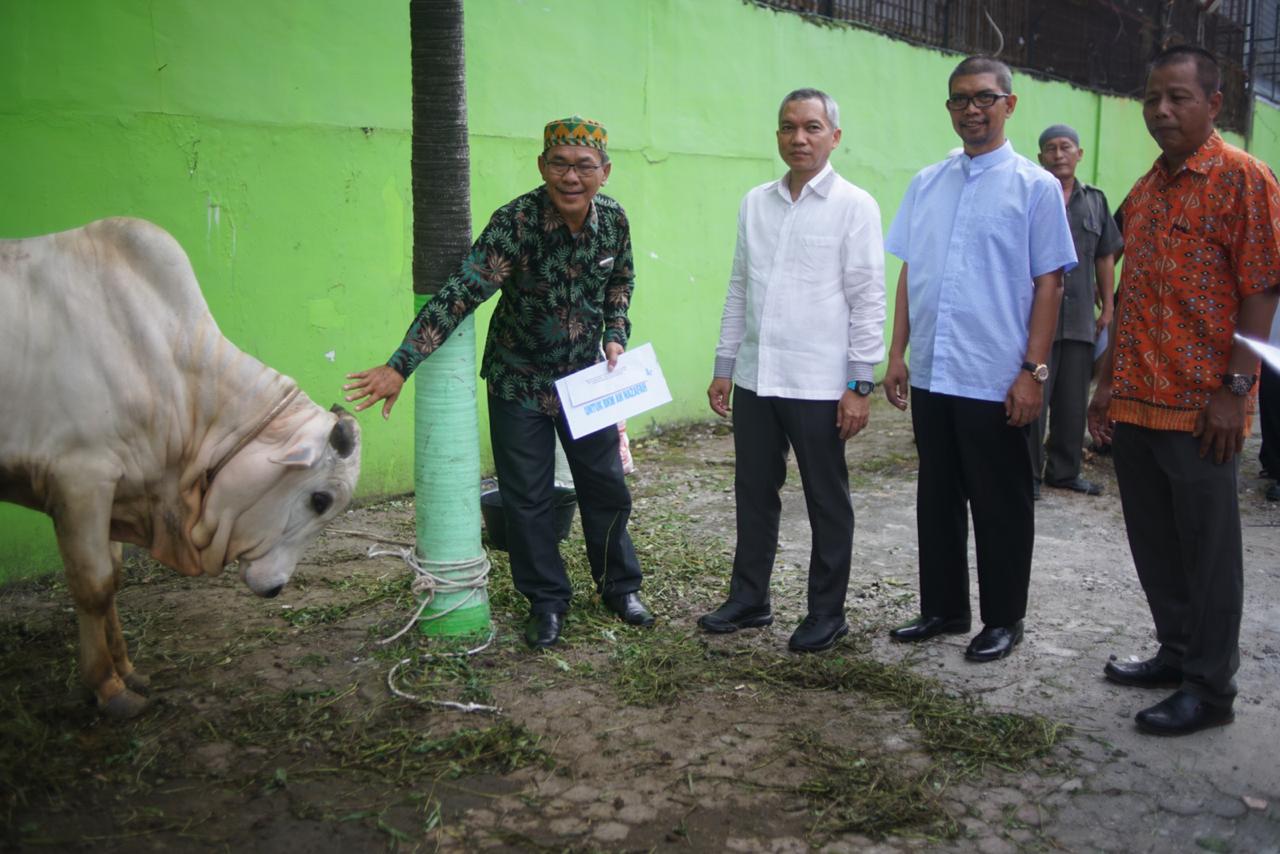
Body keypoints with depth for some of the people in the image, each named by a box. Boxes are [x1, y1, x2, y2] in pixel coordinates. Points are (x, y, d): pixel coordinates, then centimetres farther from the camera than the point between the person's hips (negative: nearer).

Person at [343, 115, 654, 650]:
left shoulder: (613, 220, -10)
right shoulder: (516, 221, -25)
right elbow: (461, 293, -31)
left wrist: (615, 335, -5)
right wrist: (401, 365, -37)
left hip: (586, 376, 4)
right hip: (519, 381, -4)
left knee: (606, 486, 13)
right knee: (527, 497, 4)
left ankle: (620, 587, 32)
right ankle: (546, 601, 22)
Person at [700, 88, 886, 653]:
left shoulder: (854, 206, -5)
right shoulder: (755, 203, 10)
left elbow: (868, 301, -8)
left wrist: (861, 384, -11)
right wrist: (724, 365, 12)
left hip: (820, 384, -5)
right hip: (755, 378, 5)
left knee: (827, 502, 8)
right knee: (754, 493, 14)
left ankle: (827, 612, 22)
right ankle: (748, 599, 29)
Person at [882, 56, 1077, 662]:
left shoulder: (1035, 186, -4)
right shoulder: (926, 184, 9)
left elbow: (1049, 283, -6)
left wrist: (1033, 371, -12)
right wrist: (897, 353, 7)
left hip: (996, 380, -5)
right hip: (931, 375, 5)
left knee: (1000, 507, 7)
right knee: (937, 498, 15)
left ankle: (1003, 620, 23)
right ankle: (943, 609, 29)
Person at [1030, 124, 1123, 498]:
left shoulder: (1095, 201, 14)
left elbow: (1105, 258, 17)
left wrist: (1107, 307, 11)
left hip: (1080, 321, 5)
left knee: (1073, 403, 11)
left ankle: (1065, 471, 23)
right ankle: (1029, 473, 8)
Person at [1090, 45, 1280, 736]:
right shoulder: (1144, 192, 15)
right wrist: (1109, 382, 15)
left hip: (1199, 408, -7)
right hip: (1135, 401, 7)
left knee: (1207, 548, 2)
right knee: (1153, 541, 15)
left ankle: (1210, 686, 14)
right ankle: (1177, 652, 32)